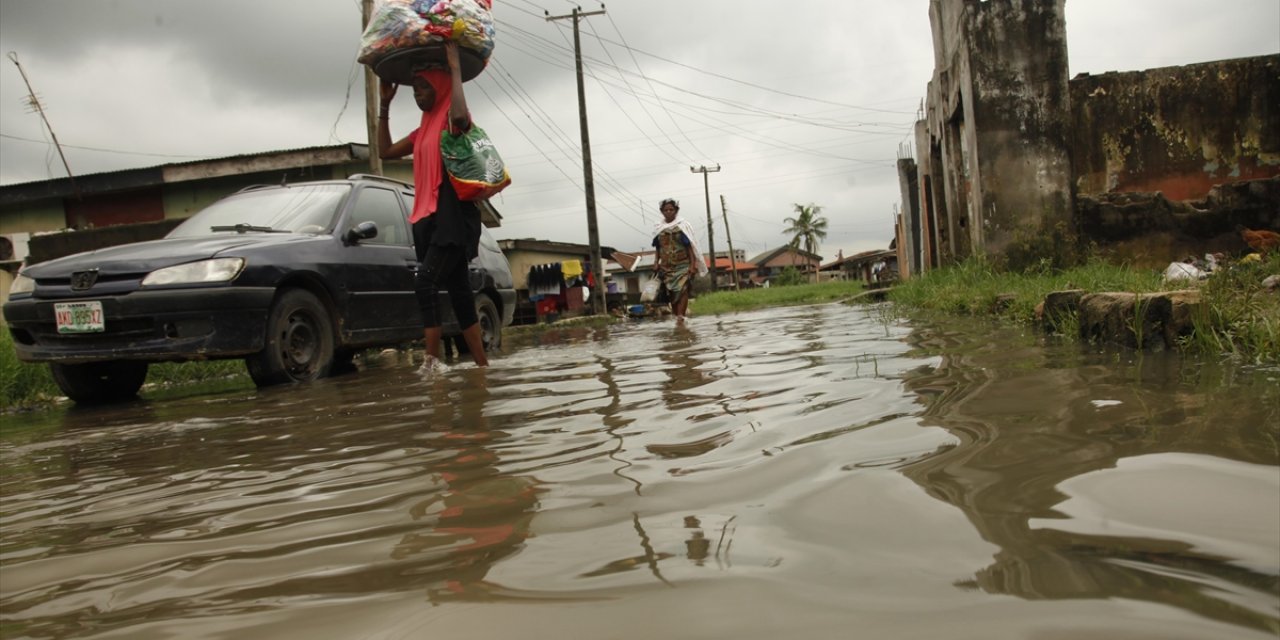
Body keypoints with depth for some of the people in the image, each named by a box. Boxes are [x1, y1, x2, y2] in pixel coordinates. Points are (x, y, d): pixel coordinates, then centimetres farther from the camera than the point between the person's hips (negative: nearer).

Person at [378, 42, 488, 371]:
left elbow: (460, 116, -29)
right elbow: (385, 150, 27)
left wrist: (455, 68, -19)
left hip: (453, 217, -9)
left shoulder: (452, 121, -3)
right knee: (459, 294, 6)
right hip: (430, 219, 9)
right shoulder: (424, 129, 22)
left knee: (425, 284, -22)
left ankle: (432, 362, -24)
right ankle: (482, 365, 9)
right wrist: (385, 104, 24)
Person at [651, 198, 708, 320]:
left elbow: (689, 246, -4)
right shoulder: (659, 228, 8)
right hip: (666, 266, 3)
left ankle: (680, 315, -18)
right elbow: (658, 248, 14)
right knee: (671, 292, 2)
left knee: (682, 289, -14)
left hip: (683, 265, -3)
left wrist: (693, 264, -10)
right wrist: (656, 262, 3)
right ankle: (676, 315, 10)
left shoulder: (682, 226, -1)